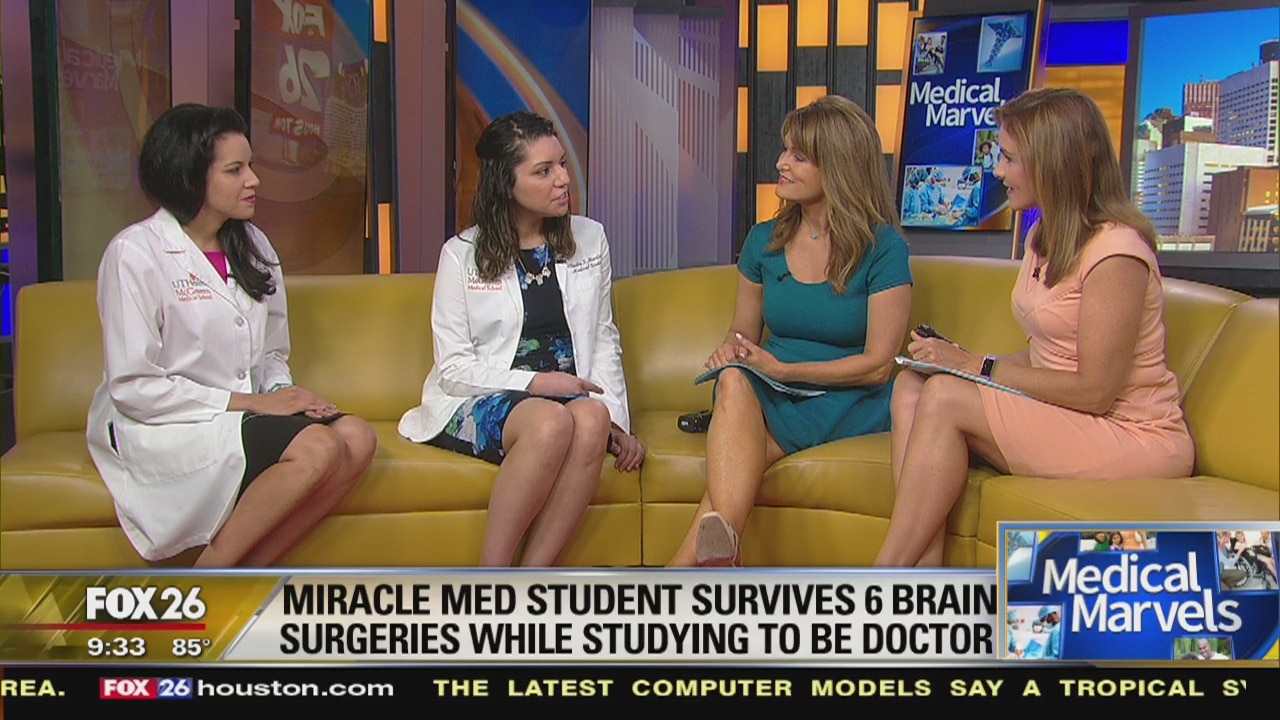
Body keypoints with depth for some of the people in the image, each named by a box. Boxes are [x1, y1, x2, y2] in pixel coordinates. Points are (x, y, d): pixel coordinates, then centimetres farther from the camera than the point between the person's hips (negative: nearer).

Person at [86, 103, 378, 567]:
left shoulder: (251, 245, 12)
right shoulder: (135, 253, -10)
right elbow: (134, 388, -15)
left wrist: (282, 393, -5)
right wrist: (249, 402, -16)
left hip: (242, 413, 7)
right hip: (158, 429, -7)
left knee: (357, 439, -18)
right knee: (318, 447, -28)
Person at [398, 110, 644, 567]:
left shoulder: (589, 240, 13)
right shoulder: (462, 254, 3)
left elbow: (604, 340, 13)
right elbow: (453, 367, -1)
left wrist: (616, 417, -1)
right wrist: (535, 382, -14)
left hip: (569, 393, 3)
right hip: (480, 401, -3)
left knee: (593, 418, -33)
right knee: (551, 421, -36)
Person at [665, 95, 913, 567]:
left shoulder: (883, 248, -4)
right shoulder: (765, 241, 11)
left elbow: (878, 364, -7)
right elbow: (743, 331, 21)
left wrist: (782, 368, -14)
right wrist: (730, 350, -5)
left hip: (848, 404, -3)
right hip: (770, 398, 4)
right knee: (734, 381, -35)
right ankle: (720, 556, -49)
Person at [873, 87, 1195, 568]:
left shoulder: (1115, 251, -17)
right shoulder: (1046, 238, 12)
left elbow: (1094, 391, -19)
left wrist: (979, 367, -14)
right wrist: (961, 362, -4)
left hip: (1136, 438, -9)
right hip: (1059, 417, 9)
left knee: (944, 398, -25)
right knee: (911, 386, -13)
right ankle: (927, 575, -24)